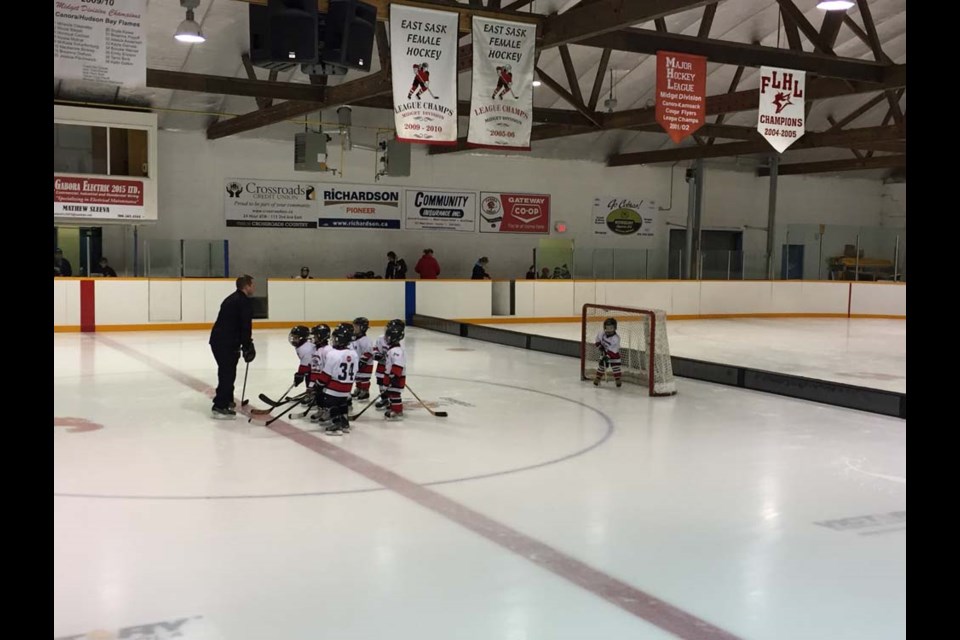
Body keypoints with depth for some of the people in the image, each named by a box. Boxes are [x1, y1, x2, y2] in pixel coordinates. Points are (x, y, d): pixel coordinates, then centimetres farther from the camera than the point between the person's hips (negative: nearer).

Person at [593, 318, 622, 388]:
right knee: (601, 365, 5)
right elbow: (597, 340, 4)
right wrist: (600, 346, -8)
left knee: (615, 366, -6)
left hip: (614, 353, -3)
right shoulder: (601, 333, -18)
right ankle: (597, 379, 17)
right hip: (604, 352, 3)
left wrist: (607, 357, -36)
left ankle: (618, 380, 7)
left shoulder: (616, 338, -31)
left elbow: (612, 350, -33)